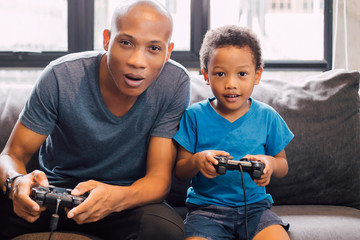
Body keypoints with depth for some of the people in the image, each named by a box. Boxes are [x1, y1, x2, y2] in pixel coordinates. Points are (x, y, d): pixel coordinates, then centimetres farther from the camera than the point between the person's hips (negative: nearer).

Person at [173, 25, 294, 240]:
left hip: (254, 205, 1)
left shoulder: (267, 117, 4)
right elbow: (179, 170, 2)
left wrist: (271, 163, -12)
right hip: (206, 206, -1)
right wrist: (197, 161, -20)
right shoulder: (195, 115, 0)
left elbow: (283, 165, 12)